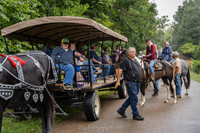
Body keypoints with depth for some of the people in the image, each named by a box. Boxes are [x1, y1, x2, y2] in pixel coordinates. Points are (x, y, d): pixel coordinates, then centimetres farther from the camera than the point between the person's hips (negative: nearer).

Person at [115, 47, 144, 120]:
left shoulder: (135, 61, 17)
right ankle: (135, 114, 8)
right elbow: (120, 70, -13)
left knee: (131, 98, 14)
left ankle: (121, 110, 26)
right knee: (134, 99, -4)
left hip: (137, 83, 9)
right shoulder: (126, 60, -10)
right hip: (130, 83, -9)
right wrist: (118, 81, -17)